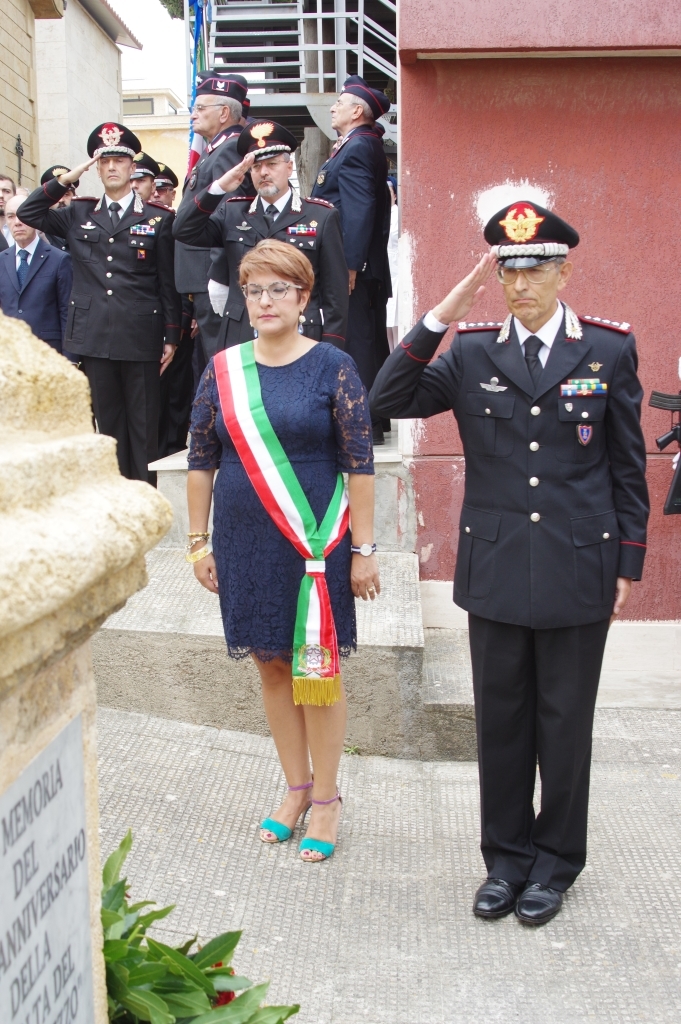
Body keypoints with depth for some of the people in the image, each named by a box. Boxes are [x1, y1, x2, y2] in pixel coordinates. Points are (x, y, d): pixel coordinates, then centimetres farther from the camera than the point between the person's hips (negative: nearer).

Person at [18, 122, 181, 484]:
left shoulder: (158, 219, 3)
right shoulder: (78, 215, 11)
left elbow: (169, 283, 2)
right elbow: (27, 213, 8)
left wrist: (171, 337, -2)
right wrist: (64, 180, 0)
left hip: (140, 338, -3)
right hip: (94, 337, 3)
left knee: (143, 425, 3)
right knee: (108, 423, 10)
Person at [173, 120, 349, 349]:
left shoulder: (322, 217, 4)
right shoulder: (232, 213, 12)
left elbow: (336, 291, 1)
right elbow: (184, 231, 0)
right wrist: (218, 188, -9)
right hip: (240, 341, 2)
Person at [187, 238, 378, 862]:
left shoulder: (332, 367, -6)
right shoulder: (223, 369, 4)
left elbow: (360, 463, -8)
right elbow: (201, 460, 7)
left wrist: (363, 550, -10)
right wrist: (199, 542, 5)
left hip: (315, 545, -3)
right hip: (245, 546, 4)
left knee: (317, 670, 5)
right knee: (272, 666, 13)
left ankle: (326, 799, 20)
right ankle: (297, 787, 29)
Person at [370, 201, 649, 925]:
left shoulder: (610, 349, 0)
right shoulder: (471, 353, 2)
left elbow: (628, 464, 3)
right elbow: (387, 402, -7)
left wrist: (628, 563, 1)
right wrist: (440, 317, -14)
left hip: (578, 571, -1)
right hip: (495, 569, 2)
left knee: (565, 722, 10)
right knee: (500, 720, 12)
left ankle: (555, 861, 28)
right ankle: (506, 857, 29)